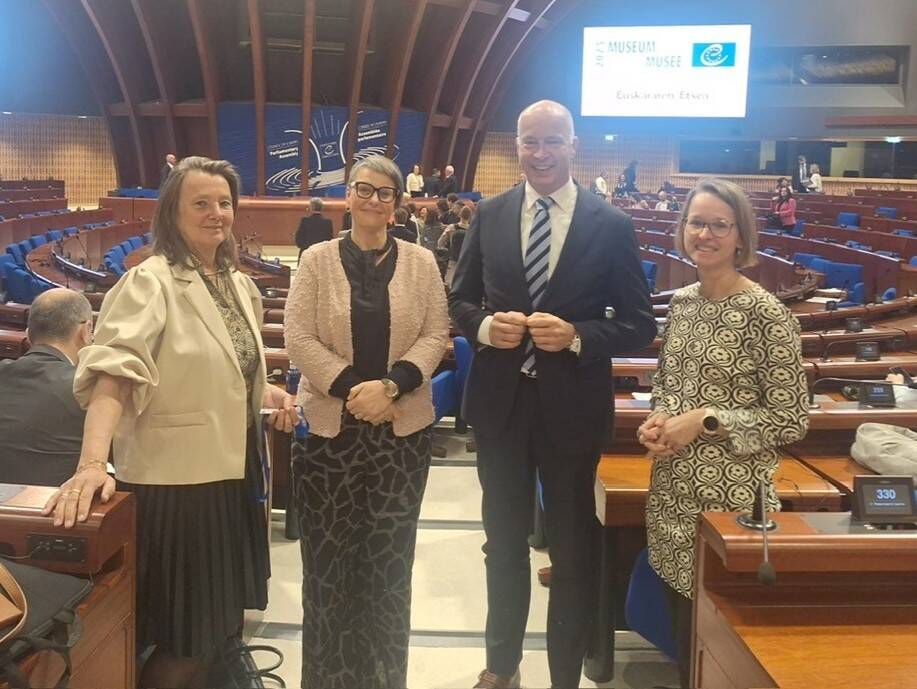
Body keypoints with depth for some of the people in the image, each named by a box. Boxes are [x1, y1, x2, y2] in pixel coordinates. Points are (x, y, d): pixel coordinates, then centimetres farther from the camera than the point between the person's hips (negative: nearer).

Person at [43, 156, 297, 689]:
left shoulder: (238, 283, 9)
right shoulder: (151, 282, -16)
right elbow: (113, 371, -29)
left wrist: (266, 393, 2)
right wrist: (93, 462, -42)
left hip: (232, 469, 8)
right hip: (177, 477, -8)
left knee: (221, 616, 20)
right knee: (188, 639, 4)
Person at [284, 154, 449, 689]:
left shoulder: (421, 262, 5)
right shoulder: (318, 259, 3)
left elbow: (436, 335, 0)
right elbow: (299, 337, -4)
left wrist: (390, 386, -15)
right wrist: (351, 389, -14)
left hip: (404, 427, 1)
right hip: (330, 424, 0)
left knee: (390, 553, 7)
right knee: (329, 550, 5)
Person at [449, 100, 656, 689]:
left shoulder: (612, 225, -7)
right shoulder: (489, 215, 1)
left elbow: (639, 324, -5)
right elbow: (459, 301, 7)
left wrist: (576, 335, -21)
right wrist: (485, 326, -14)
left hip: (572, 407, -2)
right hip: (500, 402, 3)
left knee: (573, 551, 13)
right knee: (504, 543, 19)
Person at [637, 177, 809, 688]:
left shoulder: (767, 314, -14)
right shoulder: (681, 301, 5)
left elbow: (791, 420, -12)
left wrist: (704, 421, -18)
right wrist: (658, 420, -3)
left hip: (731, 494, -6)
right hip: (673, 487, 6)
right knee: (681, 611, 17)